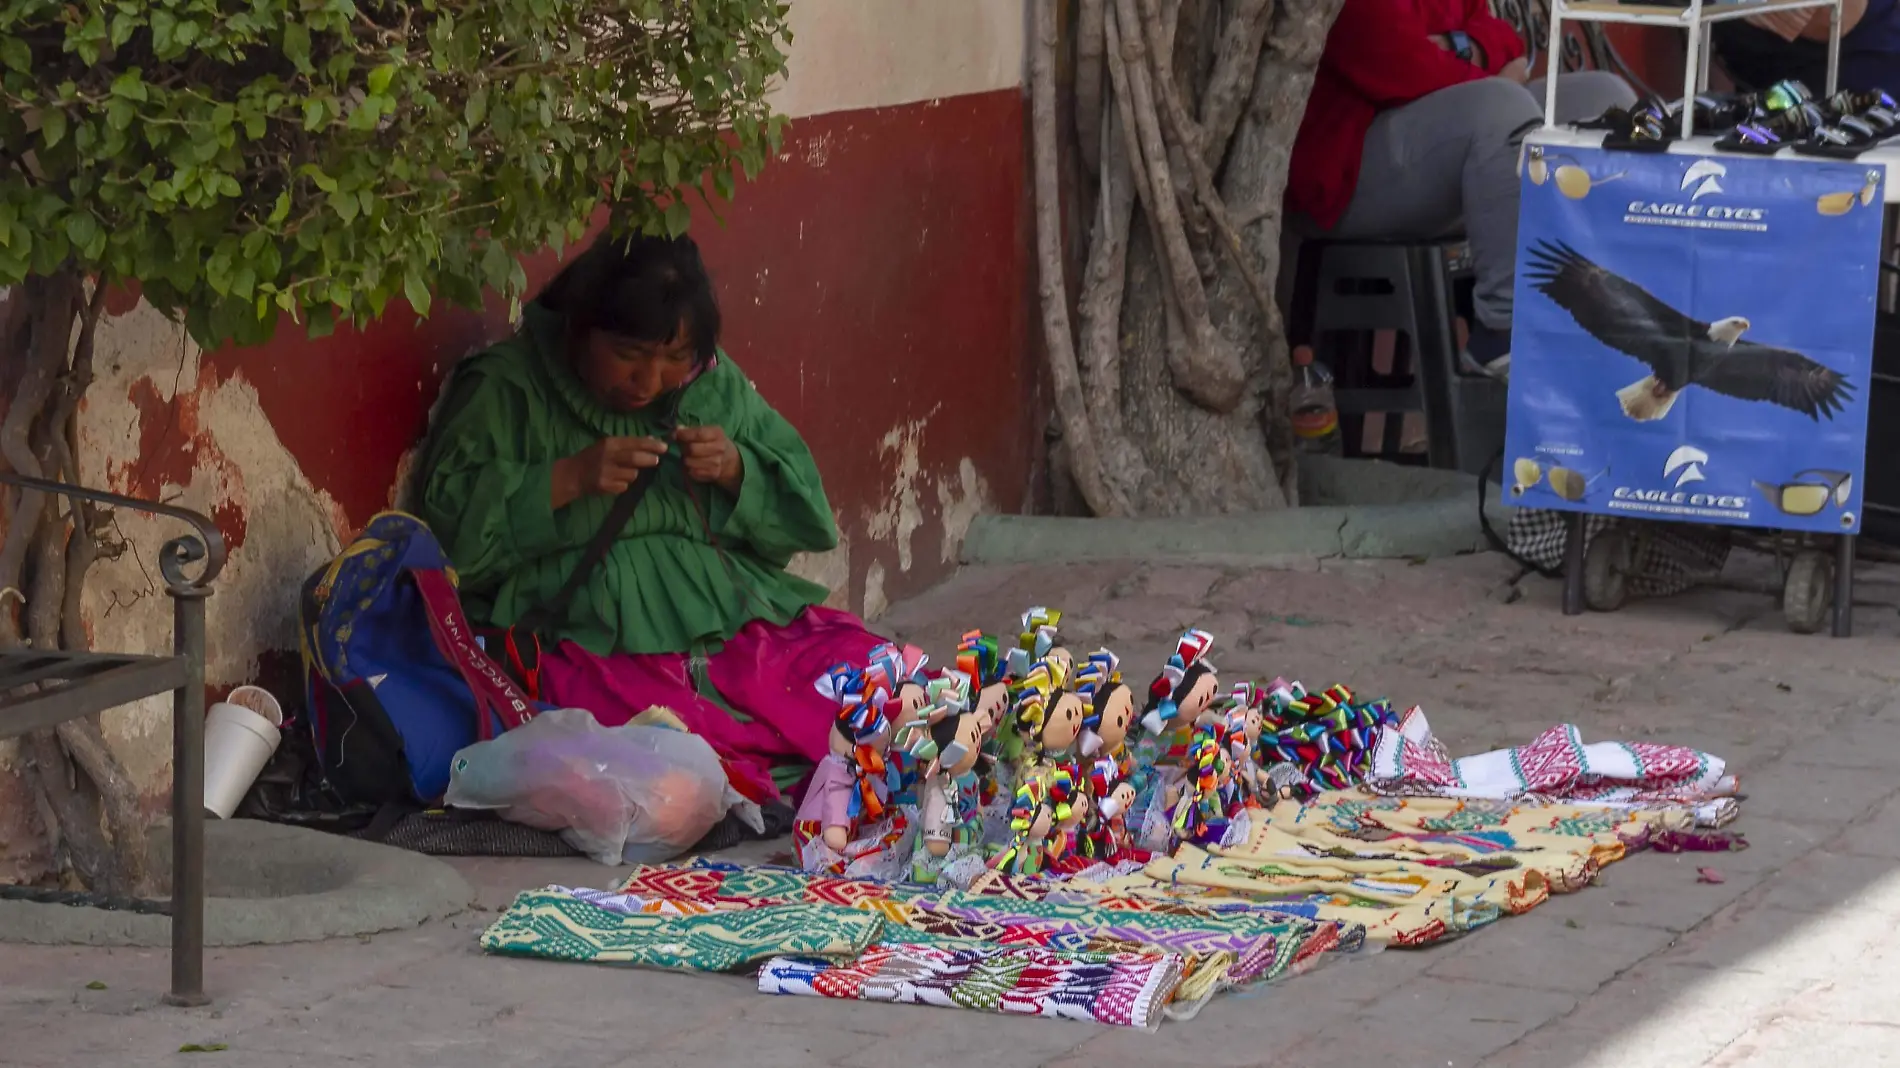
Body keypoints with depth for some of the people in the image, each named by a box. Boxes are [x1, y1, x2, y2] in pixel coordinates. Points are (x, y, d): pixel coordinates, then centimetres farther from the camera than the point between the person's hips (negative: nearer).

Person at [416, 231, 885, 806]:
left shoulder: (716, 384, 16)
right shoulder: (507, 387, 3)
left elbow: (800, 512, 18)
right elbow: (450, 525, -5)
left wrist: (736, 472, -3)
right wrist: (568, 480, -14)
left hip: (734, 623, 5)